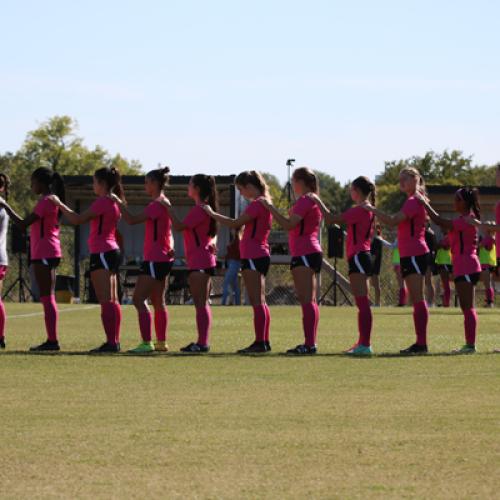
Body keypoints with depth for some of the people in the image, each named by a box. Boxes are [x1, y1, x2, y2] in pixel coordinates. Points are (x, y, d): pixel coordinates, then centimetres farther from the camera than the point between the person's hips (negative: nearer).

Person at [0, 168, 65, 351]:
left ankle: (52, 340, -12)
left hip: (43, 254, -10)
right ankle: (52, 340, 11)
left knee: (47, 297, -10)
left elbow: (23, 223, -19)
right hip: (51, 252, 10)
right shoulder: (52, 200, 15)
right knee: (48, 298, 11)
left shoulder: (45, 202, -14)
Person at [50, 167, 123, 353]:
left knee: (106, 301, -12)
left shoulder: (102, 202, -14)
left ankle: (111, 342, -16)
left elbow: (78, 220, -17)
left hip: (101, 253, -10)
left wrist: (60, 204, -9)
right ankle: (115, 341, 13)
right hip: (112, 251, 10)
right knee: (112, 301, 11)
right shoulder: (114, 202, 14)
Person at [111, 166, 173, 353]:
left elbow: (132, 220, -22)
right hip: (162, 259, 10)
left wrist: (119, 202, -14)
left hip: (155, 259, -10)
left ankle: (147, 343, -15)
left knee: (139, 299, -11)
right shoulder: (163, 203, 15)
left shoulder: (157, 204, -16)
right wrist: (170, 247, 9)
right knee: (158, 301, 14)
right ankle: (161, 342, 18)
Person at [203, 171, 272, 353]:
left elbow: (235, 224, -18)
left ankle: (260, 342, -13)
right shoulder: (263, 202, 16)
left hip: (253, 256, -10)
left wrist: (212, 213, -11)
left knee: (256, 301, -10)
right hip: (260, 255, 10)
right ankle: (264, 342, 12)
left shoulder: (257, 204, -14)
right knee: (260, 302, 11)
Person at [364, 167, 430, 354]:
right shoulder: (412, 201, 20)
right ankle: (420, 343, 10)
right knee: (416, 300, 9)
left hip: (414, 255, -10)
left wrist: (373, 210, -16)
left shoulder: (414, 202, -12)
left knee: (417, 299, -11)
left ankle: (421, 343, -13)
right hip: (410, 255, 10)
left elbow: (392, 221, -22)